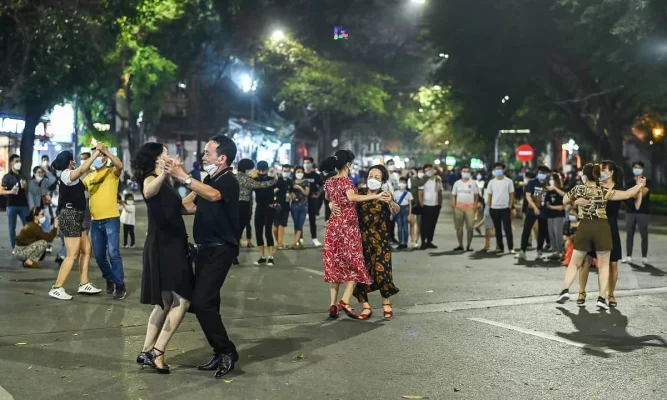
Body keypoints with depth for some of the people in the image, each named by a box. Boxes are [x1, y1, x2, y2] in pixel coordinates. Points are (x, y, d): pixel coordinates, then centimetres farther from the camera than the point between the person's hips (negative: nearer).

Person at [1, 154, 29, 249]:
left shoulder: (23, 175, 10)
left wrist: (25, 186, -4)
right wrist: (10, 191, -23)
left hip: (23, 205, 3)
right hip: (12, 206, -3)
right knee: (12, 228, 4)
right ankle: (14, 248, 11)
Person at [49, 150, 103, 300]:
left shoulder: (68, 176, 18)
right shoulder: (66, 174, -12)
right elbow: (82, 169, -29)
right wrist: (95, 154, -23)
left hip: (75, 217, 11)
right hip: (70, 216, -11)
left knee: (86, 249, 12)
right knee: (72, 255, -10)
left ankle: (84, 284, 14)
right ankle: (57, 288, -8)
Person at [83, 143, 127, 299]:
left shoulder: (112, 173, -2)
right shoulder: (89, 176, 14)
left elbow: (120, 165, -23)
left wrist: (105, 150, -24)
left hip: (111, 219, -5)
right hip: (95, 220, 6)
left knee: (113, 253, -10)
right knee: (99, 255, 9)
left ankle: (120, 285, -3)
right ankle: (110, 280, 29)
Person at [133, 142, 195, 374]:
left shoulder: (166, 182, 15)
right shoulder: (151, 180, -11)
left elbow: (178, 208, 29)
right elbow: (148, 192, -38)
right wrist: (163, 175, -56)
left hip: (173, 245, 10)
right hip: (162, 247, -10)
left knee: (165, 303, 13)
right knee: (182, 301, -12)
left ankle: (147, 353, 18)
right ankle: (156, 352, -9)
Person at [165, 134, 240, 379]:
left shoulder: (228, 181, -15)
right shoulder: (209, 180, 12)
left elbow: (213, 195, -38)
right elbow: (190, 205, 23)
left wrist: (183, 177, -43)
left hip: (220, 250, -9)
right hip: (206, 248, 9)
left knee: (201, 301, -16)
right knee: (206, 302, 11)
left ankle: (227, 351, -6)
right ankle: (221, 354, 20)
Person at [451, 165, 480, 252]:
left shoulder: (473, 183, 6)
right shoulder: (457, 183, 10)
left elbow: (476, 195, 6)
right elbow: (453, 196, 11)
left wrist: (475, 206, -6)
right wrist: (453, 207, 0)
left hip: (469, 208, -2)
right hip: (459, 207, 2)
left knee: (470, 228, -5)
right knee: (459, 227, 3)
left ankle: (468, 246, 1)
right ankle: (460, 245, 11)